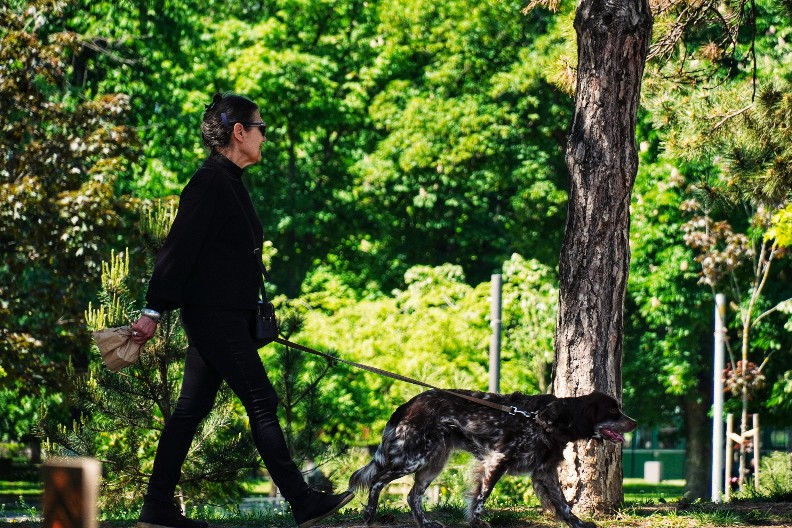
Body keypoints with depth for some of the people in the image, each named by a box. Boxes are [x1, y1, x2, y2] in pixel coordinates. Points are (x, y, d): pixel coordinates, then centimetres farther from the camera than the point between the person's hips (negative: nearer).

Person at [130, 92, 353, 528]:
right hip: (213, 313, -10)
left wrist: (255, 316, 26)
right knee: (261, 401, -7)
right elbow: (178, 247, -18)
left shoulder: (228, 182, 16)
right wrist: (153, 310, -20)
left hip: (226, 315, 10)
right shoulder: (210, 182, -14)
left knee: (191, 409, 9)